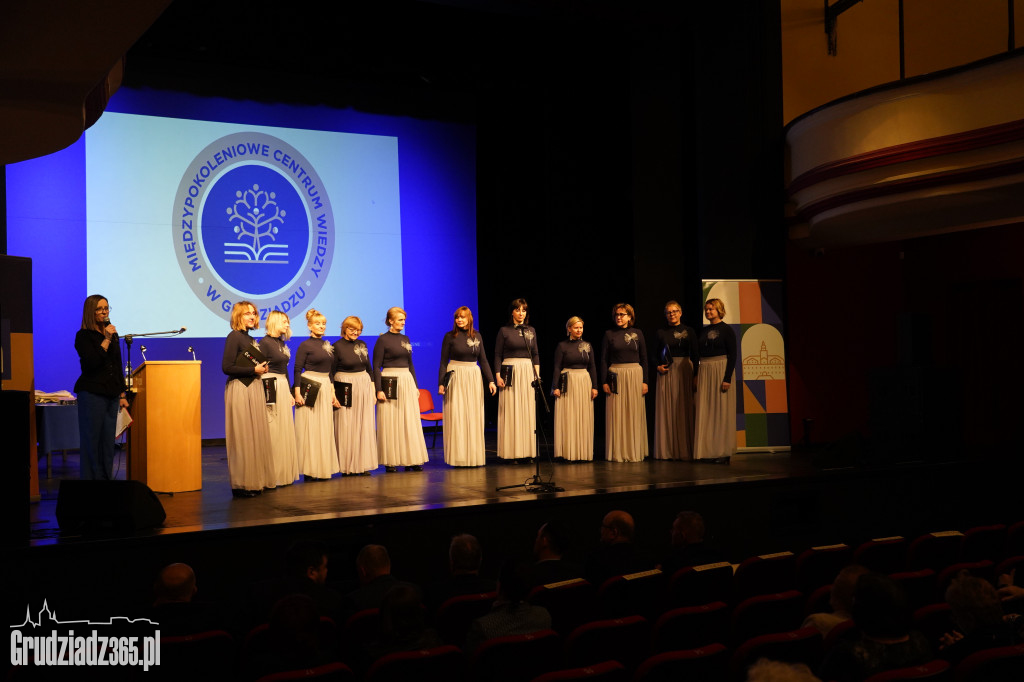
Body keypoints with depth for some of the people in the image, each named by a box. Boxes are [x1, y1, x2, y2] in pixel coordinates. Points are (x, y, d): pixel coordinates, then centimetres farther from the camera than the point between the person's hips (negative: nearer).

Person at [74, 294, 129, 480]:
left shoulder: (113, 334, 14)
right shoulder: (83, 336, -5)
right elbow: (92, 362, -17)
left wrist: (122, 395, 14)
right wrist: (106, 340, -19)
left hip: (111, 395, 6)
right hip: (92, 393, -6)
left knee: (107, 441, 7)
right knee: (92, 440, -4)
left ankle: (106, 479, 12)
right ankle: (90, 480, 0)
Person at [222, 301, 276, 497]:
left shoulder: (251, 339, 16)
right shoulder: (234, 337, -8)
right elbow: (227, 367, -17)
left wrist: (263, 368, 6)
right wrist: (253, 370, -14)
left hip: (254, 389, 9)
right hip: (239, 390, -9)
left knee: (256, 436, 9)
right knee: (242, 438, -5)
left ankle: (255, 481, 15)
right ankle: (241, 485, 1)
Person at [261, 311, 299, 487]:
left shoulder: (282, 343, 15)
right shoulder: (265, 342, -9)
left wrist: (290, 391, 19)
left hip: (283, 387, 9)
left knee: (285, 430, 10)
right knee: (273, 432, -7)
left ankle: (285, 473, 16)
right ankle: (271, 475, -2)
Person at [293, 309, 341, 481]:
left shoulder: (327, 345, 13)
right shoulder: (305, 345, -5)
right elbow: (297, 370, -9)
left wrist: (333, 392, 15)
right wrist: (297, 393, -17)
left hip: (325, 388, 7)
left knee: (325, 429, 7)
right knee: (310, 429, -4)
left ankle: (323, 468, 13)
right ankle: (310, 469, 1)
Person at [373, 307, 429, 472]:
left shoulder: (405, 339, 13)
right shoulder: (382, 339, -5)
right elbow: (376, 366, -8)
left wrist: (415, 385, 14)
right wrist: (379, 389, -15)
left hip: (407, 382, 6)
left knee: (410, 422, 6)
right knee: (390, 423, -2)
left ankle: (411, 459, 11)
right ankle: (390, 461, 4)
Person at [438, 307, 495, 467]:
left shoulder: (476, 335, 8)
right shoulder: (450, 336, -1)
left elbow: (483, 360, 10)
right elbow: (443, 362, 0)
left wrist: (491, 380, 3)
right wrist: (441, 383, -9)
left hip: (474, 377, 3)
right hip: (455, 377, -3)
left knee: (474, 417, 4)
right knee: (457, 417, -3)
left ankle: (474, 456, 11)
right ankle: (458, 458, 3)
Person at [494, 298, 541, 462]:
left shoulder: (531, 331, 11)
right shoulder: (504, 331, 1)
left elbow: (535, 354, 14)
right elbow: (497, 355, 0)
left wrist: (537, 374, 5)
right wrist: (498, 376, -8)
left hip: (528, 371, 4)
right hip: (510, 372, -4)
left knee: (528, 411, 2)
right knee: (511, 412, -3)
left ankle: (528, 450, 8)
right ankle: (511, 452, 1)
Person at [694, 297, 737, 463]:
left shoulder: (726, 330, -5)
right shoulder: (704, 331, 13)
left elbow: (732, 355, -9)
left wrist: (727, 378, -17)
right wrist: (696, 375, 8)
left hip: (721, 370, -6)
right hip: (704, 372, 6)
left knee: (721, 411, -3)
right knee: (706, 412, 5)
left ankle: (723, 452, 2)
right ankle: (709, 451, 10)